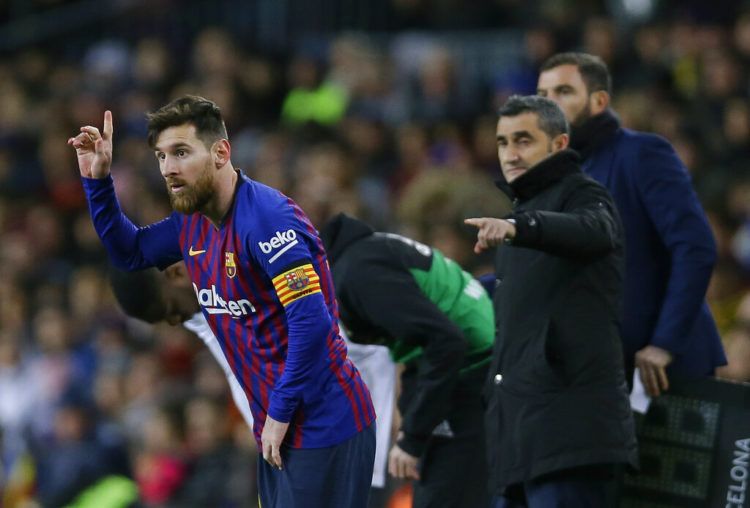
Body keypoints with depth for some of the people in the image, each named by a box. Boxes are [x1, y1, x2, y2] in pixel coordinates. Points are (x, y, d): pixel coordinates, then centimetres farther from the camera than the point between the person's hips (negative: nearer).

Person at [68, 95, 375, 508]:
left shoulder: (266, 217, -20)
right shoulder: (191, 222, 7)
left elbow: (311, 322, -25)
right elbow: (129, 253, 24)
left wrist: (281, 412, -19)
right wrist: (97, 180, 11)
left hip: (321, 427, -9)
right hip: (275, 427, 9)